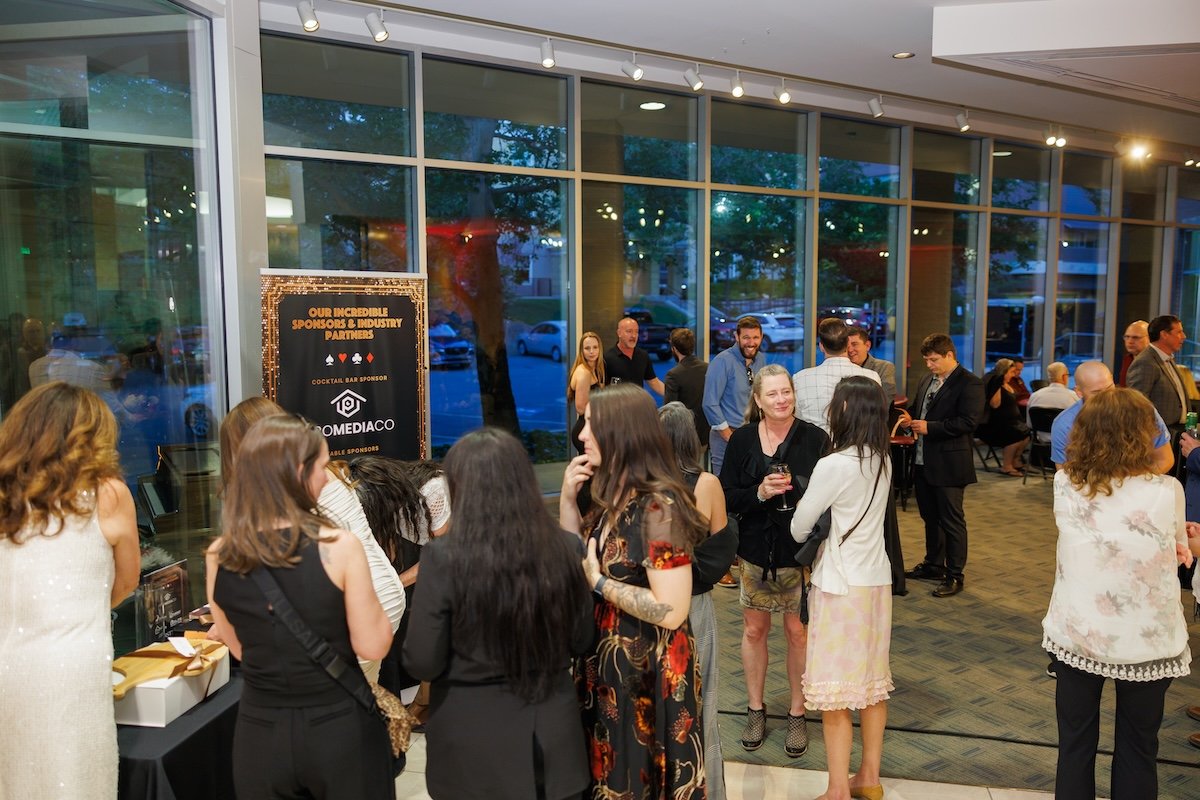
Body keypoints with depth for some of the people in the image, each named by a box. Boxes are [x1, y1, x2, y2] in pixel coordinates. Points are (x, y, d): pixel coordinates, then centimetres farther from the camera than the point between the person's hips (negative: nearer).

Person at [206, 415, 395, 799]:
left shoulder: (219, 556, -7)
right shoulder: (339, 546, -19)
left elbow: (240, 648, 7)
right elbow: (372, 647, -11)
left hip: (260, 729, 3)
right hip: (340, 725, -3)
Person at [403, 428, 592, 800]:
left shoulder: (444, 557, -20)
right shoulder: (566, 547, -11)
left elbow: (422, 663, -13)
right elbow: (581, 641, 2)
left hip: (474, 742, -2)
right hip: (553, 732, 2)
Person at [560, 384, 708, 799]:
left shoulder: (659, 505, -25)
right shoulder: (614, 495, 1)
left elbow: (671, 611, -29)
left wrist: (598, 581, -19)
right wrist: (567, 498, -3)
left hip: (647, 673, -8)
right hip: (606, 663, 8)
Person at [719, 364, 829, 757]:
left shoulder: (814, 438, -7)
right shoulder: (742, 440, -1)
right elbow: (727, 498, -3)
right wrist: (759, 493, -19)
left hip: (801, 552, -2)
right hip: (756, 550, 2)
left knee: (798, 632, 6)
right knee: (754, 629, 11)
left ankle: (797, 714, 24)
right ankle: (755, 710, 29)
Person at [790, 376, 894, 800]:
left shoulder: (833, 465, -19)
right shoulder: (882, 461, 3)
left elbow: (798, 528, -8)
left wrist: (806, 521, 11)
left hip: (840, 585, -8)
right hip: (876, 580, 8)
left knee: (835, 691, 1)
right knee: (871, 680, 17)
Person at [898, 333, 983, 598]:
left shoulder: (969, 384, -12)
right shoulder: (927, 380, 13)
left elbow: (968, 422, -21)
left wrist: (930, 427, -21)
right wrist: (911, 419, 2)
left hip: (948, 464, -8)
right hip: (923, 460, 8)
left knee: (952, 520, 2)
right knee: (930, 516, 18)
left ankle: (954, 575, 12)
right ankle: (933, 565, 32)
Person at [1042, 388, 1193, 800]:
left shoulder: (1064, 485, -10)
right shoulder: (1167, 492, -16)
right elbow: (1179, 550, 2)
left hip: (1076, 635, 1)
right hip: (1146, 642, -1)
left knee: (1075, 746, 16)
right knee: (1137, 751, 17)